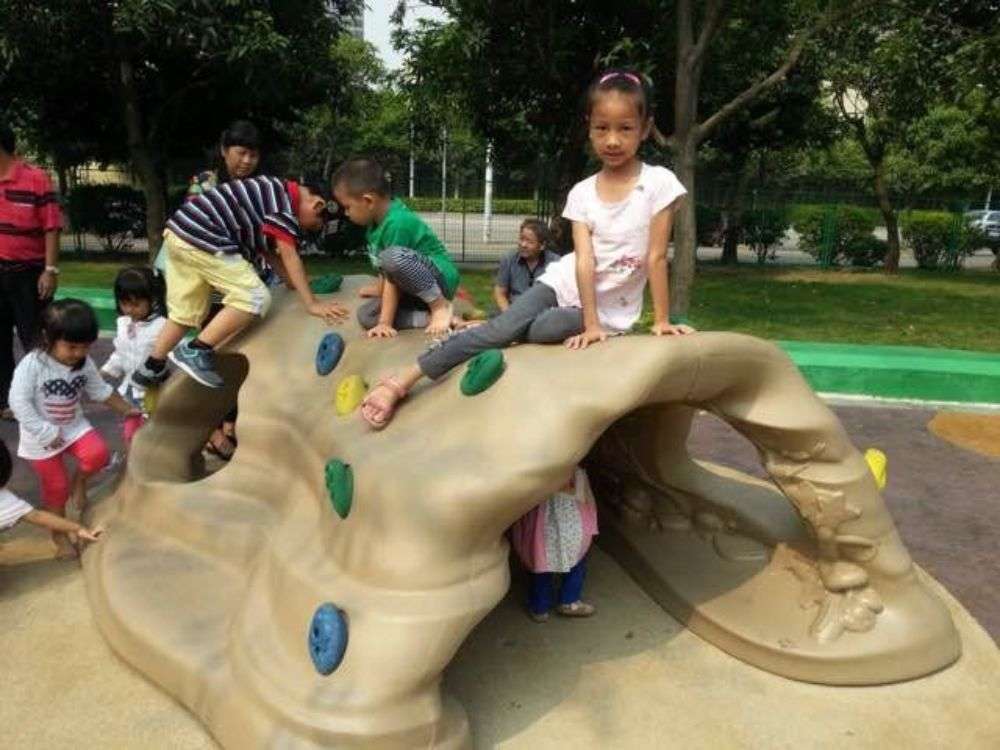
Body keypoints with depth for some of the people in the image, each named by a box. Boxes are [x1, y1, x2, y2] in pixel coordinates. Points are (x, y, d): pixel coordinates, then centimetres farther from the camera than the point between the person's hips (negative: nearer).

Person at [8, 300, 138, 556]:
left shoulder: (85, 363, -8)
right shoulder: (31, 364, -24)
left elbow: (100, 390, 8)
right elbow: (18, 402, -23)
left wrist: (127, 409, 10)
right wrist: (46, 433, -24)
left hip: (74, 425, 4)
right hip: (41, 437, -3)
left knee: (97, 453, -23)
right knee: (56, 487, 5)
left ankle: (79, 480, 10)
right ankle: (59, 534, 27)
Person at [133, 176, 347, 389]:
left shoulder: (275, 193, 21)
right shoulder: (285, 197, -8)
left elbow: (267, 250, 26)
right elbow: (289, 255, -12)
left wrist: (296, 282, 25)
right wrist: (312, 304, -11)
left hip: (179, 233, 10)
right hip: (200, 237, -10)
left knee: (186, 311, 20)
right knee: (256, 297, -11)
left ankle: (151, 369, 29)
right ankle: (195, 351, -9)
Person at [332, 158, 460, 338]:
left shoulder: (397, 223, -25)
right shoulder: (378, 218, 2)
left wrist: (385, 323, -24)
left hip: (441, 278, -9)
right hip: (415, 287, 10)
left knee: (393, 257, -38)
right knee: (366, 315, -7)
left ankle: (440, 305, -16)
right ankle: (431, 317, -10)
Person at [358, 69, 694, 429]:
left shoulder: (659, 182, -12)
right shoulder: (582, 193, -5)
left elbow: (656, 257, -11)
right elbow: (584, 260, -14)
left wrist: (661, 319, -13)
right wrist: (590, 325, -22)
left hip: (611, 308, -1)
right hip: (565, 284, 2)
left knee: (540, 330, -29)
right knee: (501, 328, -21)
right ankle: (402, 381, -20)